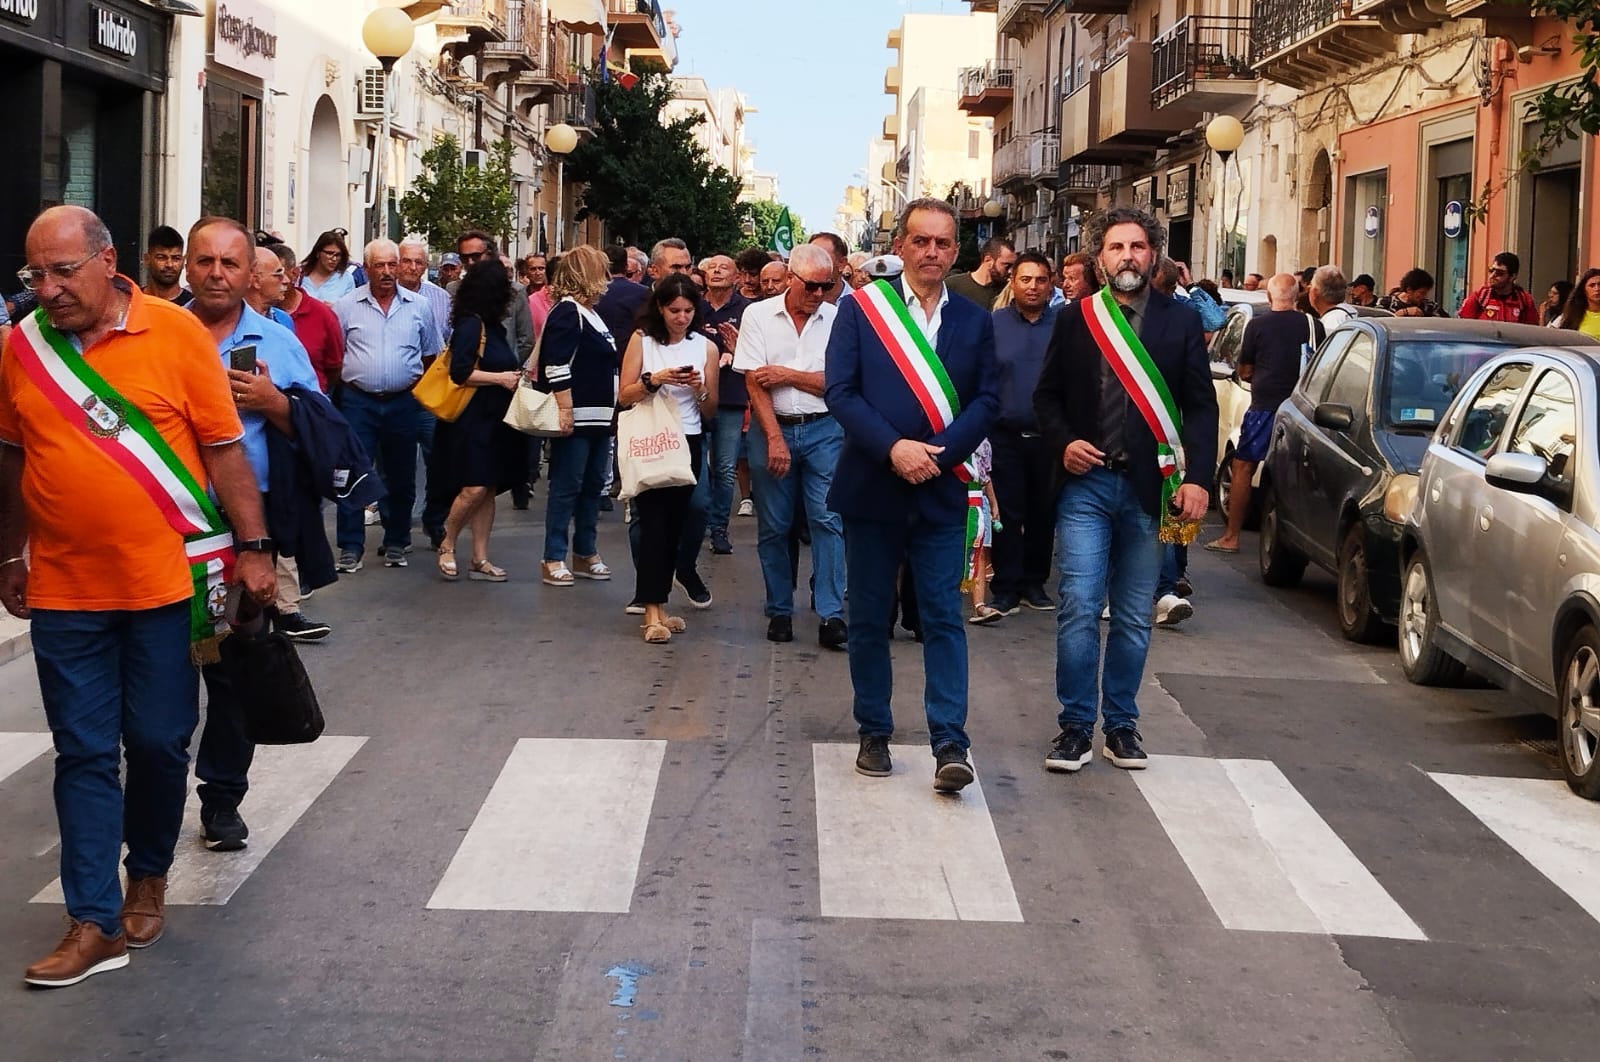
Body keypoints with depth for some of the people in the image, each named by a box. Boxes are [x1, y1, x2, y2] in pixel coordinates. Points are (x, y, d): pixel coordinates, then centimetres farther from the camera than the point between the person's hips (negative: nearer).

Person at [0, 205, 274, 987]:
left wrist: (253, 548, -5)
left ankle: (148, 876, 32)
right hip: (64, 591, 2)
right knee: (84, 754, 5)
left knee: (159, 743, 9)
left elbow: (224, 449, -4)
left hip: (165, 581, -2)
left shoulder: (176, 334, -7)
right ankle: (95, 922, 10)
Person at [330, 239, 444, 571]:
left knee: (401, 478, 10)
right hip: (358, 402, -2)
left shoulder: (419, 307, 5)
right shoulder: (347, 306, 1)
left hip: (403, 403, 2)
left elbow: (432, 355, 12)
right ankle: (350, 548, 2)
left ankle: (396, 544, 21)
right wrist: (347, 383, -4)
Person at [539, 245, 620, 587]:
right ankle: (554, 559, 0)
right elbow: (556, 366, -19)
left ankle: (585, 554, 21)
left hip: (600, 417, 9)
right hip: (576, 417, -9)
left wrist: (613, 409, 23)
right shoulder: (567, 311, -11)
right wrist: (565, 410, -23)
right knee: (566, 488, -5)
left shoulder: (594, 312, 18)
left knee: (594, 485, 13)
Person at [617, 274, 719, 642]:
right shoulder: (642, 340, 1)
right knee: (653, 522, -10)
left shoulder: (705, 347, 6)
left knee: (674, 524, 6)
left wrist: (699, 389, -10)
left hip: (687, 443, 3)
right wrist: (654, 380, -18)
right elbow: (624, 396, -3)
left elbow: (710, 411, 9)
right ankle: (653, 612, -12)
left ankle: (658, 603, 16)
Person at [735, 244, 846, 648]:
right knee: (773, 526, 6)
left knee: (828, 520, -7)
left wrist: (788, 375, -8)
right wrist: (775, 439, -11)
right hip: (771, 429, 0)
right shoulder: (758, 315, 0)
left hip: (824, 430, 0)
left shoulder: (837, 320, 1)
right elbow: (755, 383, -5)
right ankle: (779, 612, 16)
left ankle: (831, 615, -7)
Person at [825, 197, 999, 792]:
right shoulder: (862, 309, 1)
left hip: (941, 492, 1)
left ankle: (950, 745, -3)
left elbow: (987, 401, 2)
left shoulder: (974, 321, 6)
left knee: (944, 618, -2)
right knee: (869, 618, 8)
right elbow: (840, 391, -6)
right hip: (871, 489, 0)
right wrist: (893, 447, -18)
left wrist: (936, 454, -13)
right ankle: (874, 734, 19)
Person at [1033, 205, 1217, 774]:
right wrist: (1064, 443, -7)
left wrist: (1197, 477, -9)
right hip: (1086, 483, 0)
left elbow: (1201, 406, 2)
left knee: (1134, 617, 8)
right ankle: (1076, 726, 4)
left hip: (1147, 488, 1)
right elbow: (1047, 395, 11)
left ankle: (1121, 723, 19)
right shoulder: (1075, 319, 6)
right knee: (1078, 607, -6)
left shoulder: (1180, 323, 5)